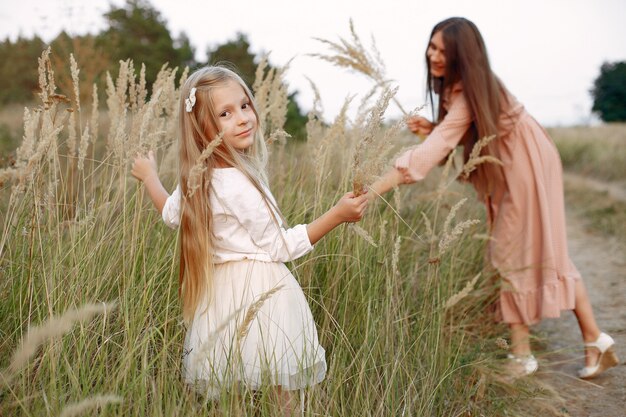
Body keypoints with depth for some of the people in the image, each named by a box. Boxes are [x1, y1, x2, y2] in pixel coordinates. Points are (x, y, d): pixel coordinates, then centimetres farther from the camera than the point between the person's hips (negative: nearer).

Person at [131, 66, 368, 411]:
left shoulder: (197, 177, 3)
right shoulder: (239, 184, -23)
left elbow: (171, 214, 22)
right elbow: (279, 247, -17)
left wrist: (149, 176, 40)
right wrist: (337, 215, -16)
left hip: (221, 288, 9)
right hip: (259, 292, -9)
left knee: (226, 399, 15)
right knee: (281, 391, 3)